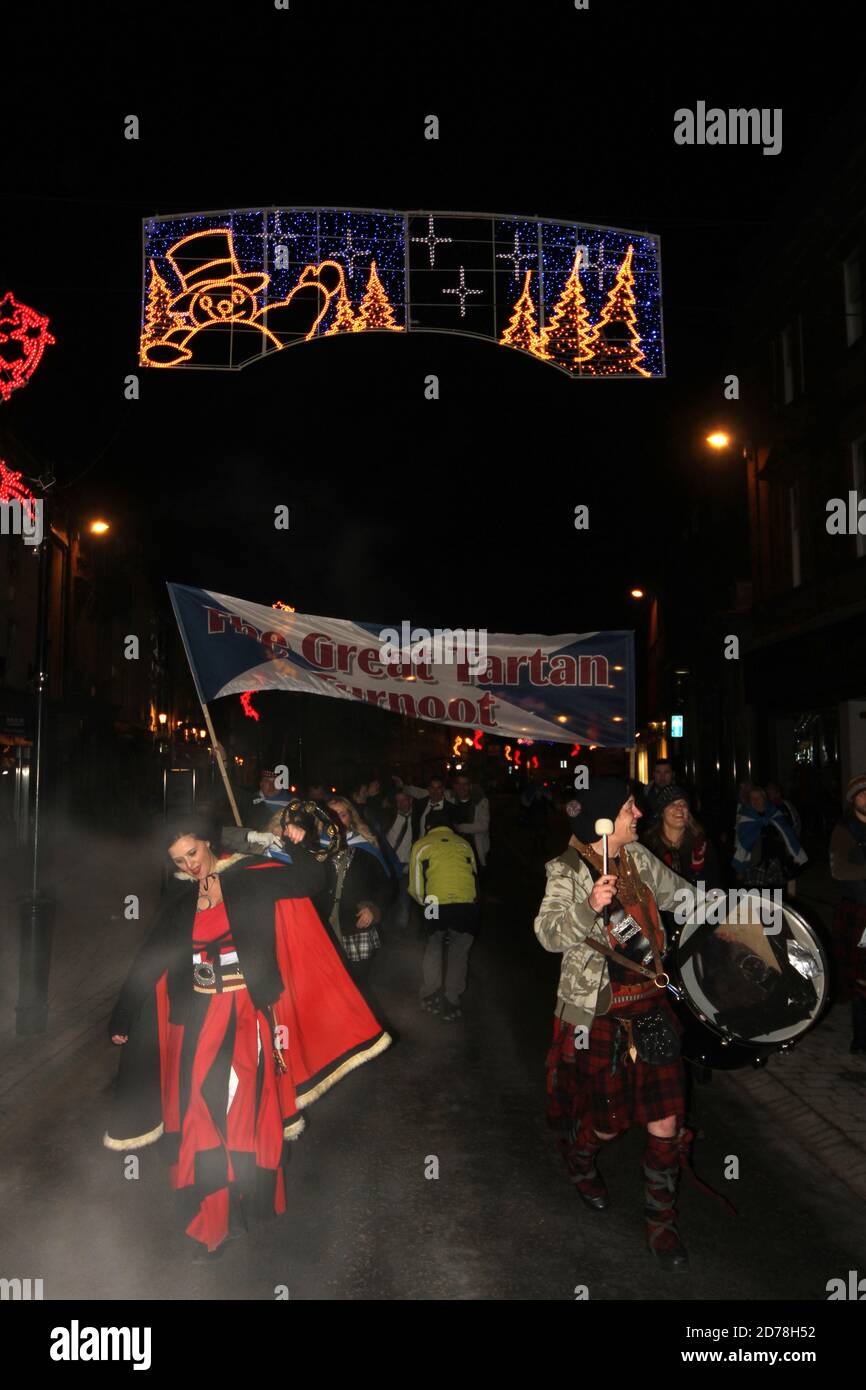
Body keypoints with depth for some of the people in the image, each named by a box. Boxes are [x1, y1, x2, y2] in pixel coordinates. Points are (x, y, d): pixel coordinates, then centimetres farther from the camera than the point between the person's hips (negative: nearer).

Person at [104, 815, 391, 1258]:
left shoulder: (252, 878, -6)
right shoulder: (178, 898, 5)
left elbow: (312, 881, -13)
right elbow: (149, 960, 9)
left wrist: (299, 847, -28)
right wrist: (122, 1017, 10)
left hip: (248, 1017, -3)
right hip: (198, 1020, 3)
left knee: (246, 1112, 2)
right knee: (201, 1115, 4)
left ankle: (248, 1198, 21)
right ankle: (210, 1219, 20)